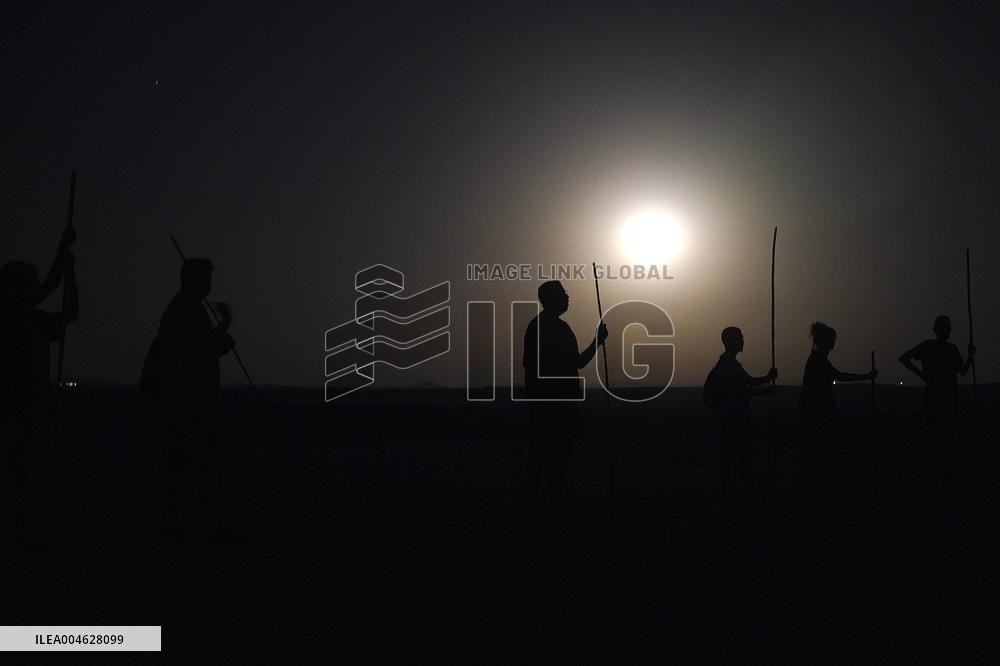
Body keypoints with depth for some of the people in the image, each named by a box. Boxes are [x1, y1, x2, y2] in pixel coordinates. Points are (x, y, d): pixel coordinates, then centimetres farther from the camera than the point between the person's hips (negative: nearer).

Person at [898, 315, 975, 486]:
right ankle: (932, 473, -3)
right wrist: (920, 373, -10)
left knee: (949, 434, 6)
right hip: (933, 397, -5)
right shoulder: (928, 346, -1)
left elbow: (963, 371, 16)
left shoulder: (952, 349, 15)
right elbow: (903, 358, -4)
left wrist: (971, 356, 1)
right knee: (935, 434, -7)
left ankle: (946, 472, 13)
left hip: (950, 398, 5)